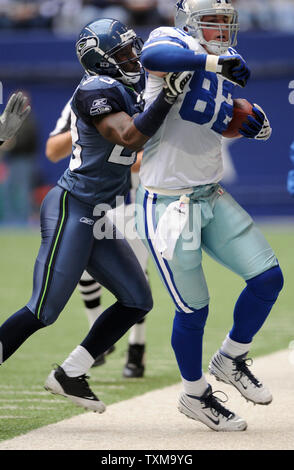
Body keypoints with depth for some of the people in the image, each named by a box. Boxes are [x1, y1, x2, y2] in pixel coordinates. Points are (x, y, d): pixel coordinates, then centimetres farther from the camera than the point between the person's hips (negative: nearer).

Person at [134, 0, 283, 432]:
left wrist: (257, 123, -4)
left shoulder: (225, 71, 11)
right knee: (194, 308, 1)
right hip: (168, 207, -7)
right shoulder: (174, 43, -11)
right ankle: (195, 395, 23)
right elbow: (153, 57, -37)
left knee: (268, 278, 4)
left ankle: (230, 360, 26)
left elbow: (243, 124, 20)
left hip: (211, 198, 7)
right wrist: (217, 63, -35)